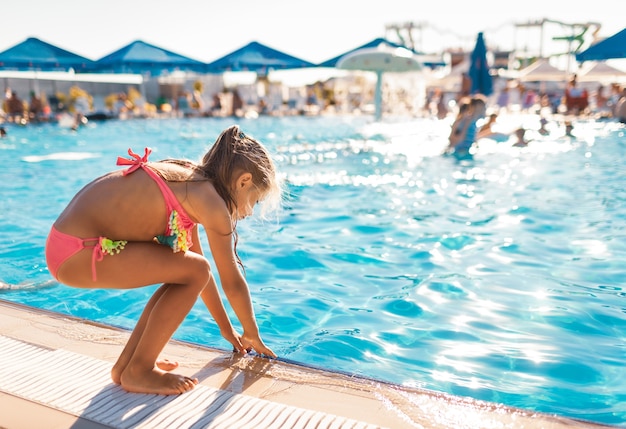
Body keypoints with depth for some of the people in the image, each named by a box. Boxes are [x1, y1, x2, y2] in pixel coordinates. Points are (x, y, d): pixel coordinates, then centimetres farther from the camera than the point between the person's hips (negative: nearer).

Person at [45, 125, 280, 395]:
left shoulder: (189, 181, 14)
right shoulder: (210, 199, -12)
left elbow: (196, 263, 22)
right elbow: (233, 281, -4)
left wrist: (226, 328, 29)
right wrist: (253, 335, 13)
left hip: (72, 237, 10)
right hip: (78, 252, -10)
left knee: (184, 269, 14)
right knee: (193, 272, -8)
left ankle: (126, 363, 20)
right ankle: (138, 372, 5)